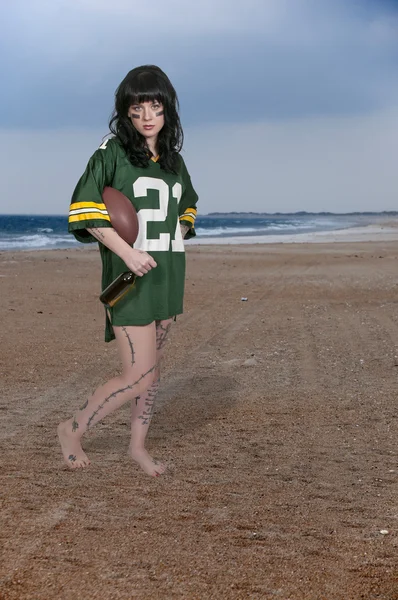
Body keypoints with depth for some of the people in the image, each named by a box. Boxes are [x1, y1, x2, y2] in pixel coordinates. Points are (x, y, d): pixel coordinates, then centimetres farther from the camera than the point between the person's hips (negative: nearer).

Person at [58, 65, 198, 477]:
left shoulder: (174, 160, 13)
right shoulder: (112, 153, -6)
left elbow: (187, 208, 28)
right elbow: (83, 210, -13)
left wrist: (176, 235, 7)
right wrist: (127, 252, -21)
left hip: (167, 276, 6)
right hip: (129, 276, -6)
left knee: (152, 367, 13)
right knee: (139, 375, -8)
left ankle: (138, 446, 28)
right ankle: (72, 430, 11)